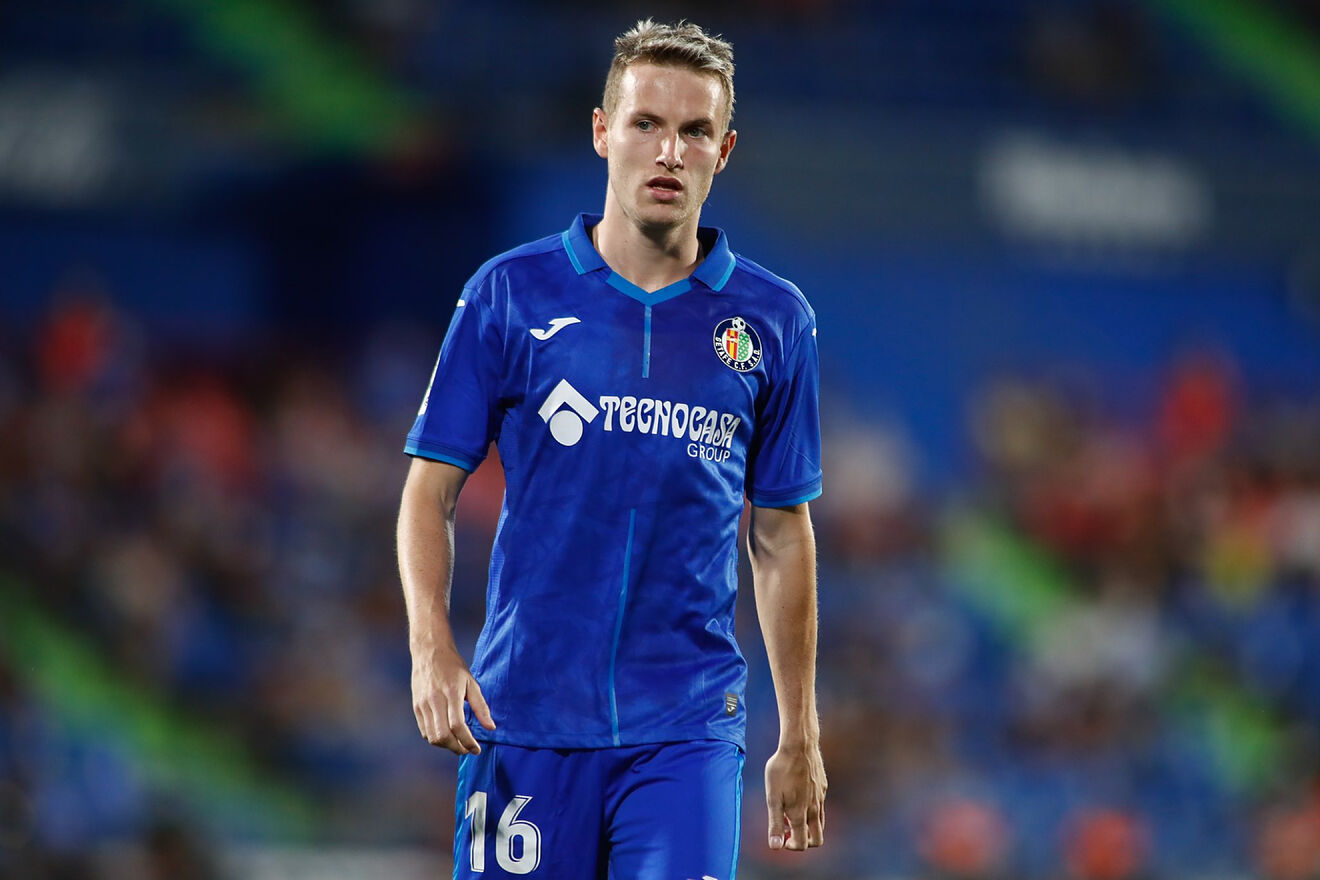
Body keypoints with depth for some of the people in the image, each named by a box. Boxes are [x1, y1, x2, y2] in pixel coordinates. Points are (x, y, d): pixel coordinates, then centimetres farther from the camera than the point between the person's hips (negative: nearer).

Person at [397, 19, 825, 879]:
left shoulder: (775, 321, 6)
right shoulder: (510, 293, 2)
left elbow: (783, 534, 13)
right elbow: (431, 490, 3)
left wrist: (801, 736, 13)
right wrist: (432, 646, -12)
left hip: (688, 727, 0)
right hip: (525, 713, 0)